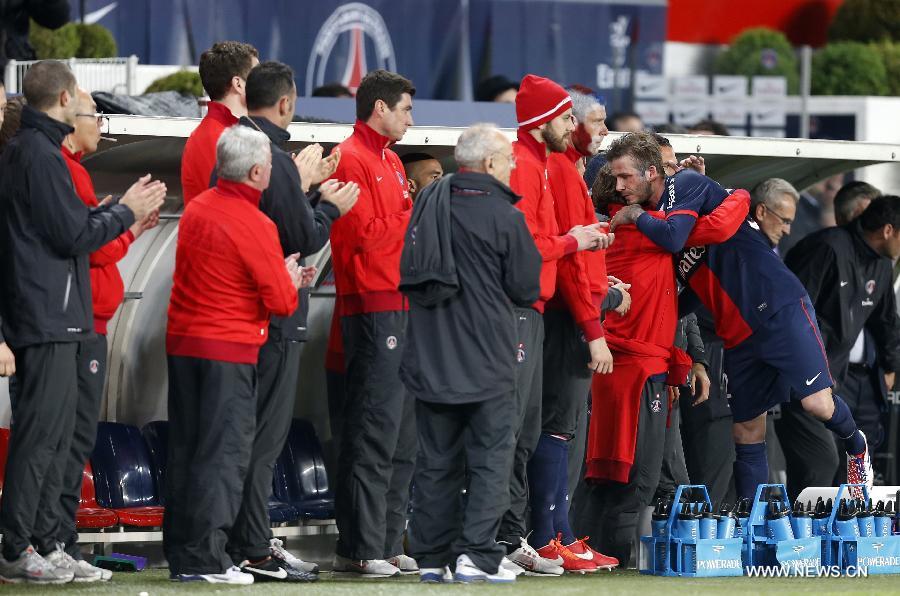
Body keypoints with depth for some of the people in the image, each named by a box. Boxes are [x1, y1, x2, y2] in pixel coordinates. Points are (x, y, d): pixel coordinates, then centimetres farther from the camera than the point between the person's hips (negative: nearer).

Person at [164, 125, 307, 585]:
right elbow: (281, 302, -13)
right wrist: (290, 279, 10)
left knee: (185, 445, 12)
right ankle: (206, 558, -7)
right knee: (224, 451, -4)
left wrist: (280, 276, 16)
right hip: (229, 349, -8)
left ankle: (180, 555, 15)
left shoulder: (197, 209, 8)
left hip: (182, 340, 8)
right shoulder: (254, 225, -15)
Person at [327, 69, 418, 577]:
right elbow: (365, 234, -16)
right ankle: (361, 548, -8)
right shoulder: (353, 160, -8)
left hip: (400, 306, 10)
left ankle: (388, 543, 14)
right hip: (374, 309, -10)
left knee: (404, 435, 10)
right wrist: (415, 221, -6)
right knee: (375, 430, -10)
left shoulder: (390, 161, 22)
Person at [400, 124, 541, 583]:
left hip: (430, 357, 5)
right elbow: (528, 288, -5)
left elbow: (409, 275, 16)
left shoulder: (428, 204, 5)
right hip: (487, 363, -5)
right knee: (490, 458, 0)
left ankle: (431, 556, 11)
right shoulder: (504, 217, -12)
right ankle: (477, 554, -10)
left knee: (436, 460, 11)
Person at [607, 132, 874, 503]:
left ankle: (856, 447, 15)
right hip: (737, 334, 8)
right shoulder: (652, 219, 14)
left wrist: (634, 215, -11)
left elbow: (672, 237, -29)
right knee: (746, 433, 5)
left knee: (818, 404, -16)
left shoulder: (687, 185, -9)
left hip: (780, 309, -8)